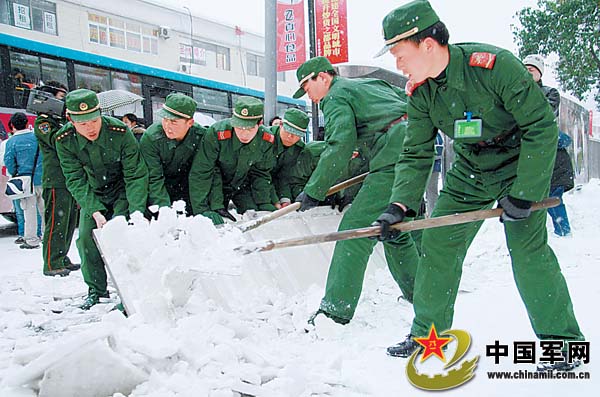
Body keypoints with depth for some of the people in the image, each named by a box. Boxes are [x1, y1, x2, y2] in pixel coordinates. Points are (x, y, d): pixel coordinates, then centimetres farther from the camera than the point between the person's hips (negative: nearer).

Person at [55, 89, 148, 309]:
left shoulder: (120, 132, -28)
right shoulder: (64, 140, -18)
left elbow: (136, 175, -23)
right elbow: (76, 181, -16)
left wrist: (137, 210, -32)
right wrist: (95, 211, -28)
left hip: (123, 192, -3)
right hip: (93, 195, 4)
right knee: (86, 237, -4)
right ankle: (96, 290, 16)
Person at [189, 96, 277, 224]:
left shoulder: (266, 140, -21)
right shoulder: (216, 133, -33)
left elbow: (261, 175, -5)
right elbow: (200, 173, -29)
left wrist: (265, 204, -10)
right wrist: (202, 209, -33)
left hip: (243, 186, 3)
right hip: (215, 185, -3)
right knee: (218, 222, -13)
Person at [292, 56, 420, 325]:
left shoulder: (336, 97, 2)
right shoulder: (373, 83, 27)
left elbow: (340, 147, -13)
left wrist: (313, 191, -12)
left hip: (394, 162, -9)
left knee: (355, 230, -10)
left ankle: (336, 309, -14)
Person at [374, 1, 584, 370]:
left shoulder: (494, 64, -29)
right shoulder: (419, 92, -10)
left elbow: (542, 127, -24)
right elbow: (416, 155, -5)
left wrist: (522, 194, -25)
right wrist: (399, 205, -18)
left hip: (522, 163, -5)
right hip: (469, 171, 6)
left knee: (527, 247, -15)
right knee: (438, 245, 0)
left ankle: (563, 342, 4)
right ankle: (427, 335, 15)